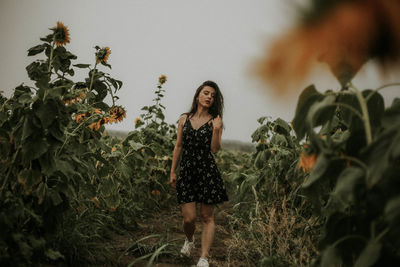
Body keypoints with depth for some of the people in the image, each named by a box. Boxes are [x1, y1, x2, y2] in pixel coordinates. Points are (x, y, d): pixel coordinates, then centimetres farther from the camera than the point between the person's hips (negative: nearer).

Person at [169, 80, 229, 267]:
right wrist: (172, 171, 12)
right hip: (186, 170, 1)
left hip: (207, 171, -1)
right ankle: (189, 240, 33)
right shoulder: (184, 119, 8)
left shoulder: (214, 121, 2)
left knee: (207, 217, 3)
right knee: (189, 218, -1)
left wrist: (216, 130, -21)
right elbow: (178, 146, 13)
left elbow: (215, 149, -6)